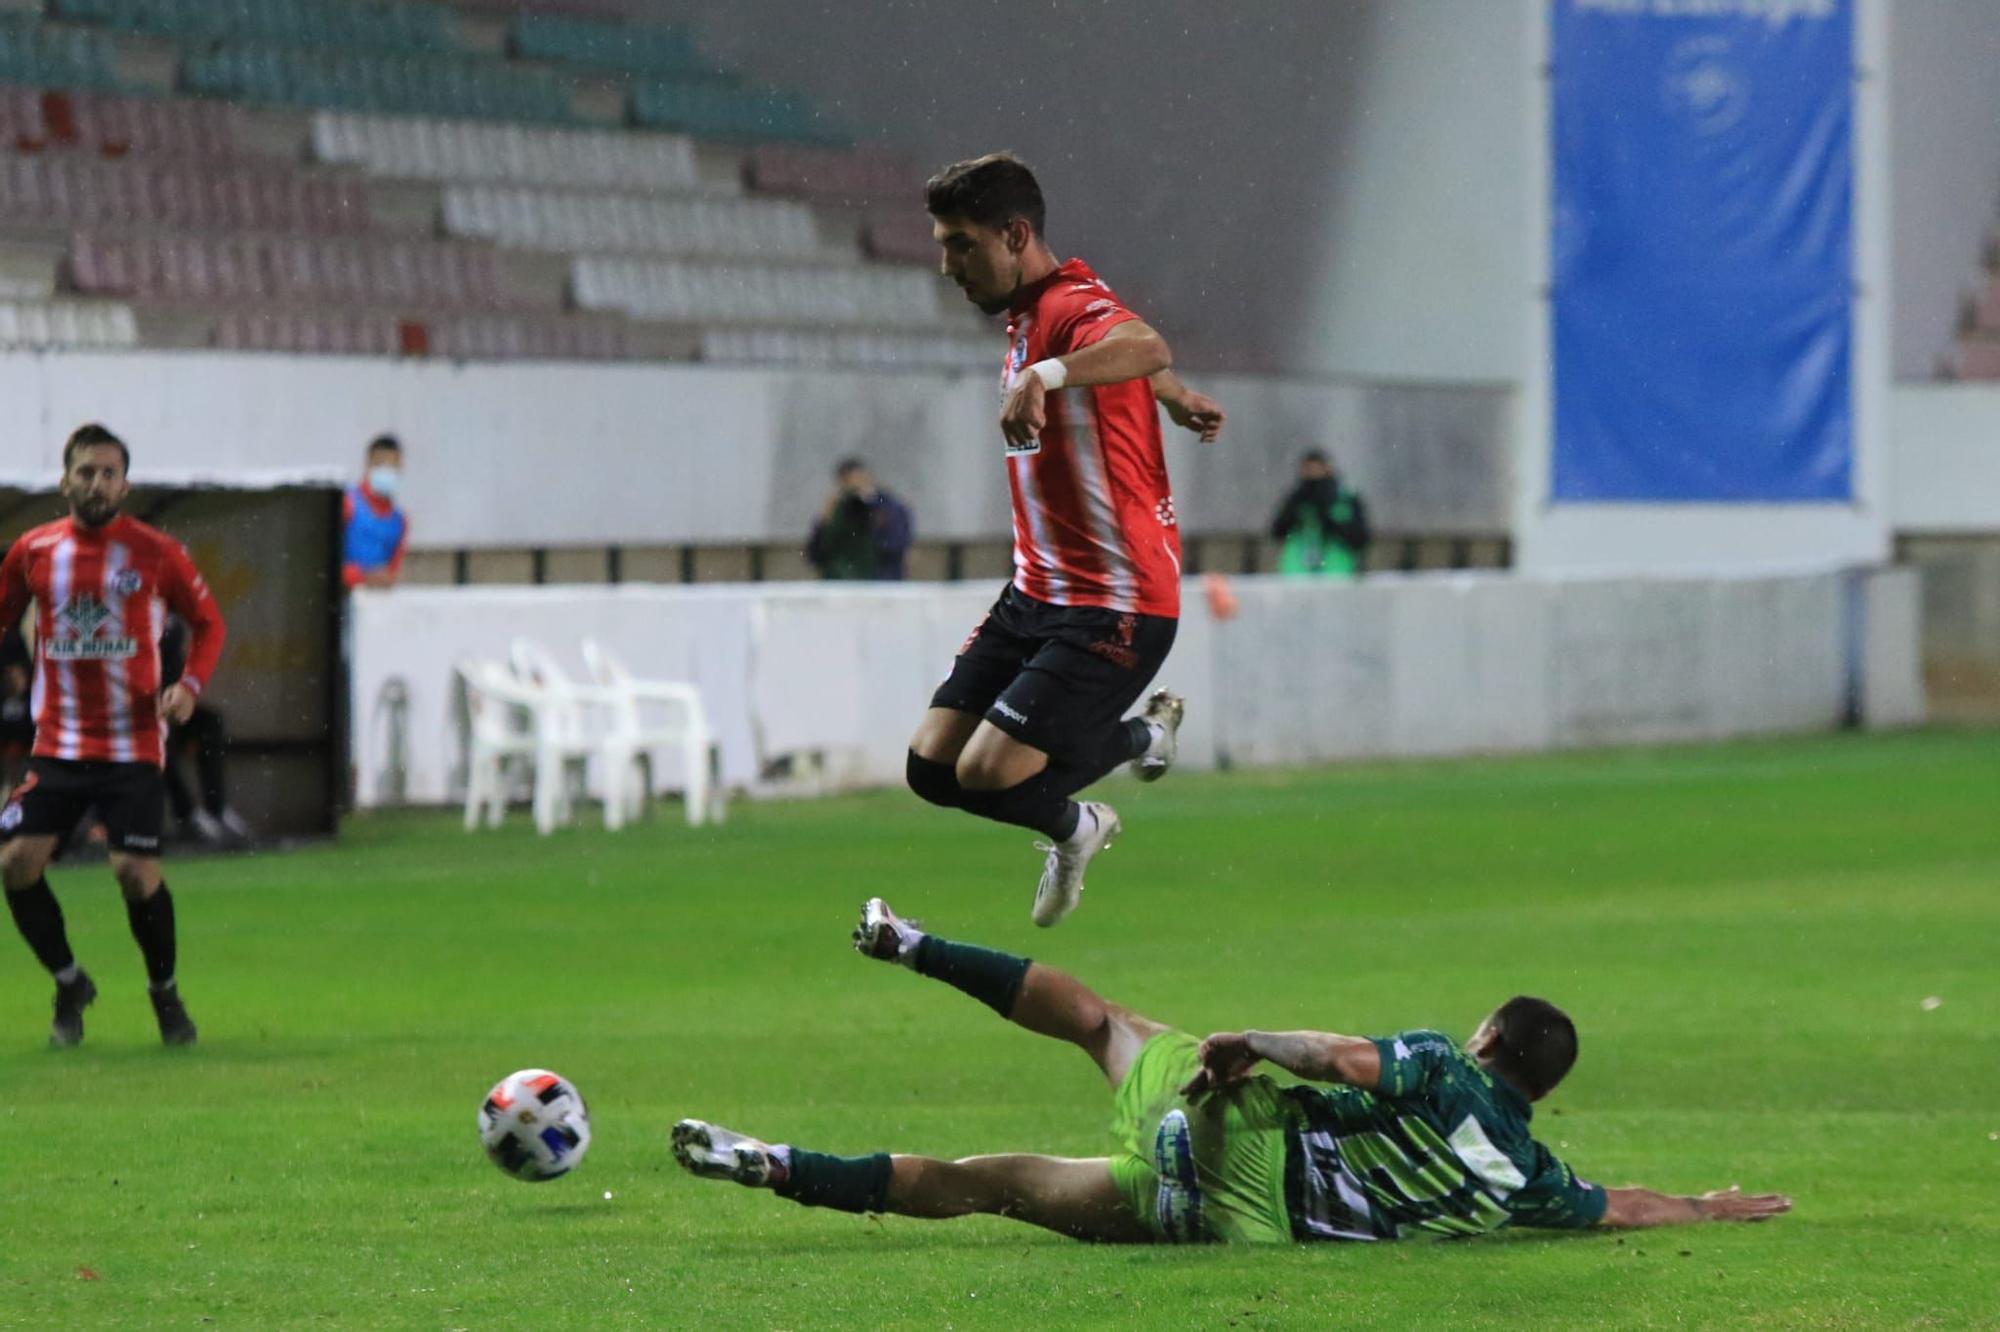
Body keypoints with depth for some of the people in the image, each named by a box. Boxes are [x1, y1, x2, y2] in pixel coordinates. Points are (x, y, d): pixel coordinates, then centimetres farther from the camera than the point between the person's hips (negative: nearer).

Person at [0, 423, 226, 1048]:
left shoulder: (156, 552, -3)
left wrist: (191, 686, -10)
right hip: (57, 745, 2)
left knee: (136, 872, -12)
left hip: (132, 746, -2)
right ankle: (68, 983, 14)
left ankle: (164, 991, 14)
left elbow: (208, 621, 6)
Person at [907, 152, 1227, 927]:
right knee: (933, 769, 2)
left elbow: (1146, 350, -44)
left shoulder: (1075, 308, -19)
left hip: (1114, 608, -10)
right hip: (1036, 594, 10)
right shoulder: (1027, 318, 12)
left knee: (988, 775, -18)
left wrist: (1042, 377, -57)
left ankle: (1073, 828, 20)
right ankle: (1139, 734, 24)